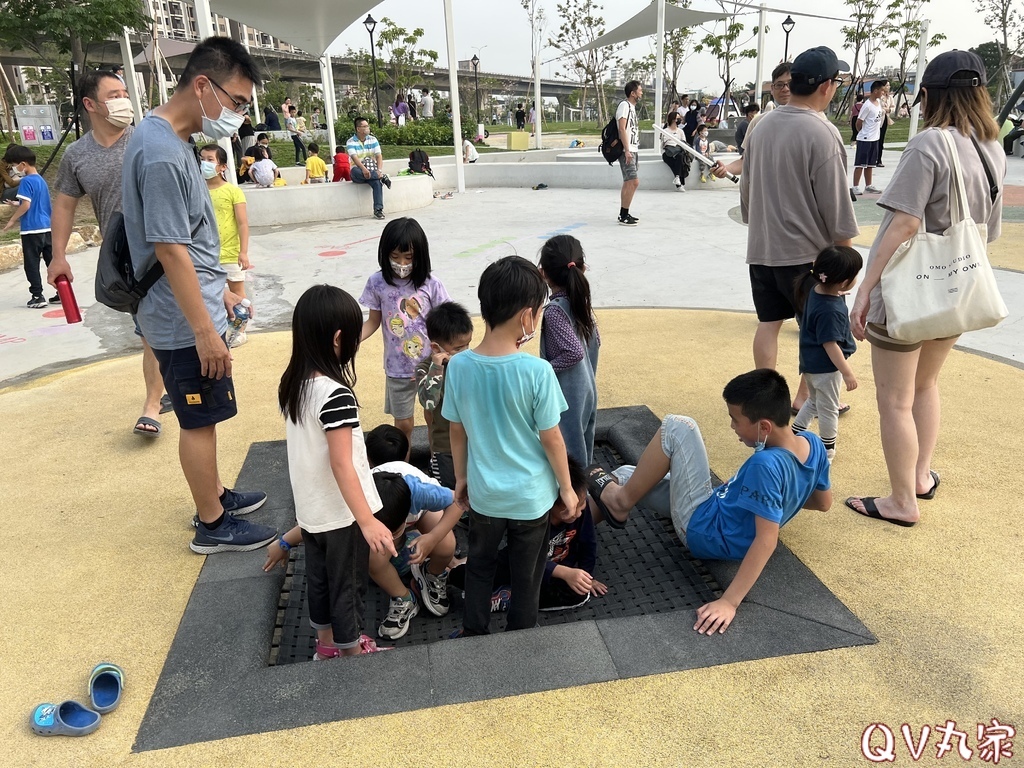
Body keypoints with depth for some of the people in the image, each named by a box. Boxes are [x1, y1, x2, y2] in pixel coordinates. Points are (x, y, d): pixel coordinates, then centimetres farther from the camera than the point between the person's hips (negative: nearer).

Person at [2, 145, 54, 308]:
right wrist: (18, 204, 27)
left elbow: (26, 205, -17)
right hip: (47, 228, 8)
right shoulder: (41, 180, 13)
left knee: (32, 264, -1)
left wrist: (12, 220, -8)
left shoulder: (26, 181, -12)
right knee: (52, 261, 9)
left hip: (32, 229, -8)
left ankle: (37, 297, -1)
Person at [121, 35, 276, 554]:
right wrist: (206, 331, -20)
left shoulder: (170, 139, 9)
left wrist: (219, 290, 22)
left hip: (193, 309, 9)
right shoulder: (163, 153, -23)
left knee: (202, 418, 20)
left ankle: (215, 495, 36)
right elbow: (170, 251, -23)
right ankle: (213, 525, 19)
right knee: (200, 421, 4)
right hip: (184, 322, -9)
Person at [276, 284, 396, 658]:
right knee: (348, 584, 12)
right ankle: (351, 651, 30)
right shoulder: (336, 394, -27)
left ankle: (327, 642, 42)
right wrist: (367, 521, -27)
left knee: (318, 576, 23)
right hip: (342, 511, -8)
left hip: (310, 508, 8)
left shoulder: (292, 385, -2)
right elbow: (341, 464, -28)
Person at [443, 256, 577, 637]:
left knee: (479, 565, 25)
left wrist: (461, 477, 13)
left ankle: (473, 632, 41)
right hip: (531, 495, -3)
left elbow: (457, 431, -2)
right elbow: (551, 439, -15)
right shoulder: (537, 371, -24)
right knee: (526, 576, 19)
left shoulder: (458, 366, -14)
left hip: (483, 492, 3)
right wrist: (567, 488, 0)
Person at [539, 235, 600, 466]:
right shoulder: (581, 301, 1)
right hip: (586, 389, 8)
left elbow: (574, 351, -29)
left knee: (569, 453, 5)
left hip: (567, 394, -8)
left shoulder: (554, 310, -22)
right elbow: (596, 341, 11)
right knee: (582, 448, 23)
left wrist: (545, 368, -17)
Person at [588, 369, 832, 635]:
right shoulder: (813, 443, -8)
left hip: (704, 531, -9)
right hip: (720, 513, 9)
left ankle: (620, 503, 1)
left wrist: (729, 602, -33)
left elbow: (767, 541, -34)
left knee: (677, 428, -14)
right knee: (627, 475, 14)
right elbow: (823, 502, 7)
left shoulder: (766, 465, -33)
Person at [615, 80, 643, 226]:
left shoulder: (632, 106, 18)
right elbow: (622, 129, -18)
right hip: (627, 150, -10)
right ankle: (624, 216, -9)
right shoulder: (624, 105, -11)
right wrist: (627, 151, -23)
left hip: (633, 150, 10)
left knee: (628, 183, 11)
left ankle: (624, 214, 17)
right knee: (634, 182, -13)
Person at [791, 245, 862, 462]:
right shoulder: (830, 311, -32)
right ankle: (828, 449, 27)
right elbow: (830, 345, -27)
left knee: (813, 401, 27)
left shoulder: (816, 289, -6)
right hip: (826, 367, -9)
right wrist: (847, 372, -21)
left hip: (811, 363, 9)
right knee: (828, 408, 10)